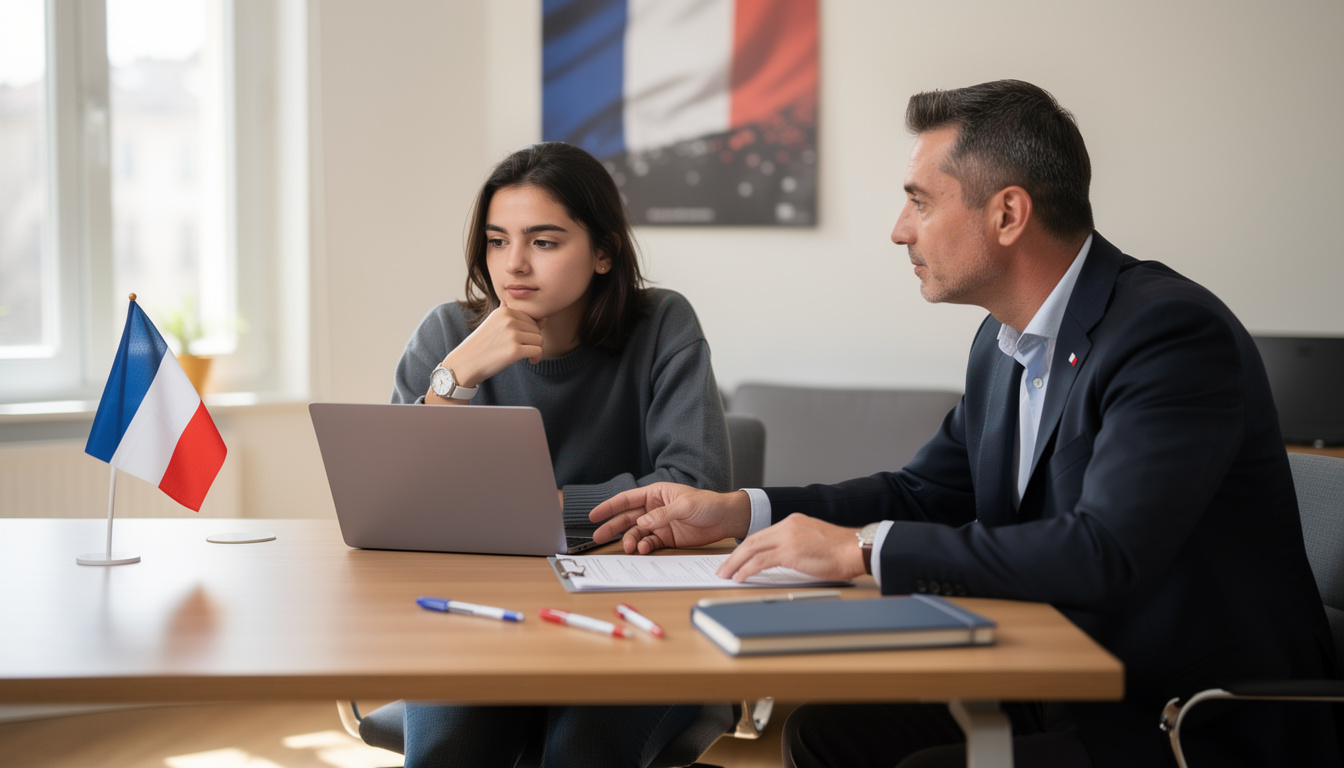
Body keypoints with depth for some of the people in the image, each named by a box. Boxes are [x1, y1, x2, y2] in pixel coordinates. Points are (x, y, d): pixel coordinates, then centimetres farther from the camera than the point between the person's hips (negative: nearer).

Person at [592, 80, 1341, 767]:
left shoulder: (1171, 332, -22)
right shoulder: (1005, 341, 6)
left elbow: (1103, 553, -33)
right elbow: (924, 493, 18)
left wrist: (861, 548, -26)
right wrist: (735, 512, 6)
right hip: (1069, 691, 8)